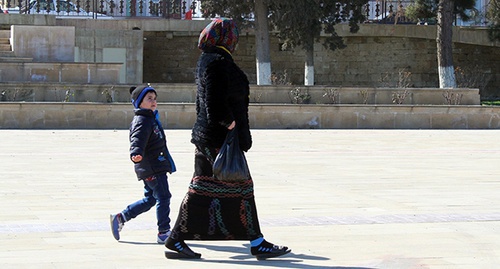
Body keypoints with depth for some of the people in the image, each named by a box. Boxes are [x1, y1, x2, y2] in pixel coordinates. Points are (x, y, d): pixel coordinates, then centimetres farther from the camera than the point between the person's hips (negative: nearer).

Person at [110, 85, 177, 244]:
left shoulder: (151, 118, 18)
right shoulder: (142, 121, -15)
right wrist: (136, 154, -48)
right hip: (152, 167, -10)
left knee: (150, 199, 15)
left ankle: (119, 218, 19)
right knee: (163, 197, -5)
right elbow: (137, 140, -30)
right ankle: (163, 233, 2)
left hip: (155, 167, 10)